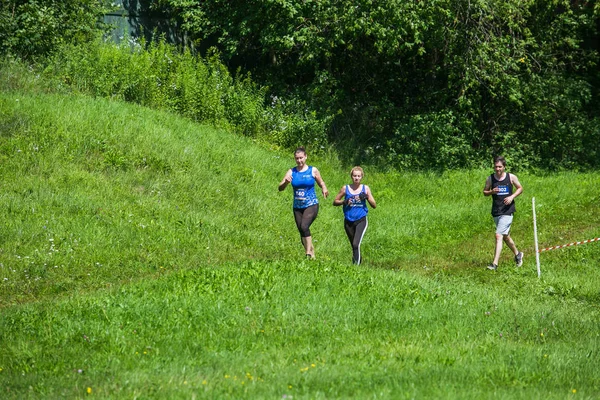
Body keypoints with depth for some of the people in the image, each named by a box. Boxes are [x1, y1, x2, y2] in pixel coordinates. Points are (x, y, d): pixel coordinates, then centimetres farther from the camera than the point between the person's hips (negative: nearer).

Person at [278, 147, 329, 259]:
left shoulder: (313, 171, 0)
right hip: (297, 207, 4)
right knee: (302, 232, 6)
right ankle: (312, 254, 20)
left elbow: (321, 183, 11)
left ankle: (309, 252, -21)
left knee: (304, 226, -26)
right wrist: (286, 182, -21)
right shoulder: (291, 172, 4)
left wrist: (324, 189, -12)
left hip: (311, 205, -4)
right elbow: (280, 188, 1)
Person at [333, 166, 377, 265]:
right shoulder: (345, 188, 3)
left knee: (356, 244, -19)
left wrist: (367, 197, -13)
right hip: (348, 221, 2)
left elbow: (374, 205, 5)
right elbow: (335, 202, 8)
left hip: (361, 220, -2)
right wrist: (344, 202, -12)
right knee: (353, 246, 11)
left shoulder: (365, 188, 3)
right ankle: (359, 260, 32)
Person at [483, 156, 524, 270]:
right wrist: (491, 192, -12)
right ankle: (517, 254, 43)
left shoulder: (511, 177, -3)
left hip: (507, 211, -4)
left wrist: (512, 197, -8)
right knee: (505, 236, 18)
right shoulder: (490, 179, 2)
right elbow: (484, 192, 11)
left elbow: (520, 188, 10)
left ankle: (495, 263, -18)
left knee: (499, 236, -16)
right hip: (496, 212, 4)